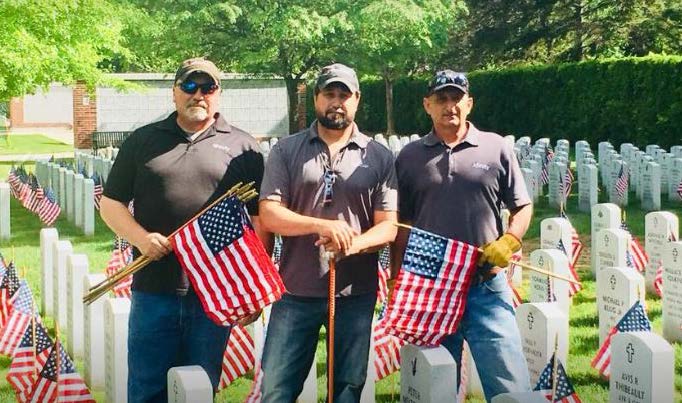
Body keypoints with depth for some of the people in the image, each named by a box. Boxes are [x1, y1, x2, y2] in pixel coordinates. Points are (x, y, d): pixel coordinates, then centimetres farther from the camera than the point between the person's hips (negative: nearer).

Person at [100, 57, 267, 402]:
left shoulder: (242, 147, 7)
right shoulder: (143, 140, 11)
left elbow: (260, 218, 6)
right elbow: (111, 203, 11)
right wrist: (141, 237, -8)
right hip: (153, 287, 1)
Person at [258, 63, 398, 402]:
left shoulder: (379, 157, 4)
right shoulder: (286, 151, 3)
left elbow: (388, 226, 0)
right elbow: (268, 214, -6)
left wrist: (353, 244, -20)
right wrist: (320, 225, -21)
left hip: (355, 294, 1)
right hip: (296, 292, -1)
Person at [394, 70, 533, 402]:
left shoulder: (496, 148, 5)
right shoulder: (409, 157, 7)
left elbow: (523, 206, 10)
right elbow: (400, 225, 10)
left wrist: (509, 242, -8)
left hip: (487, 288, -1)